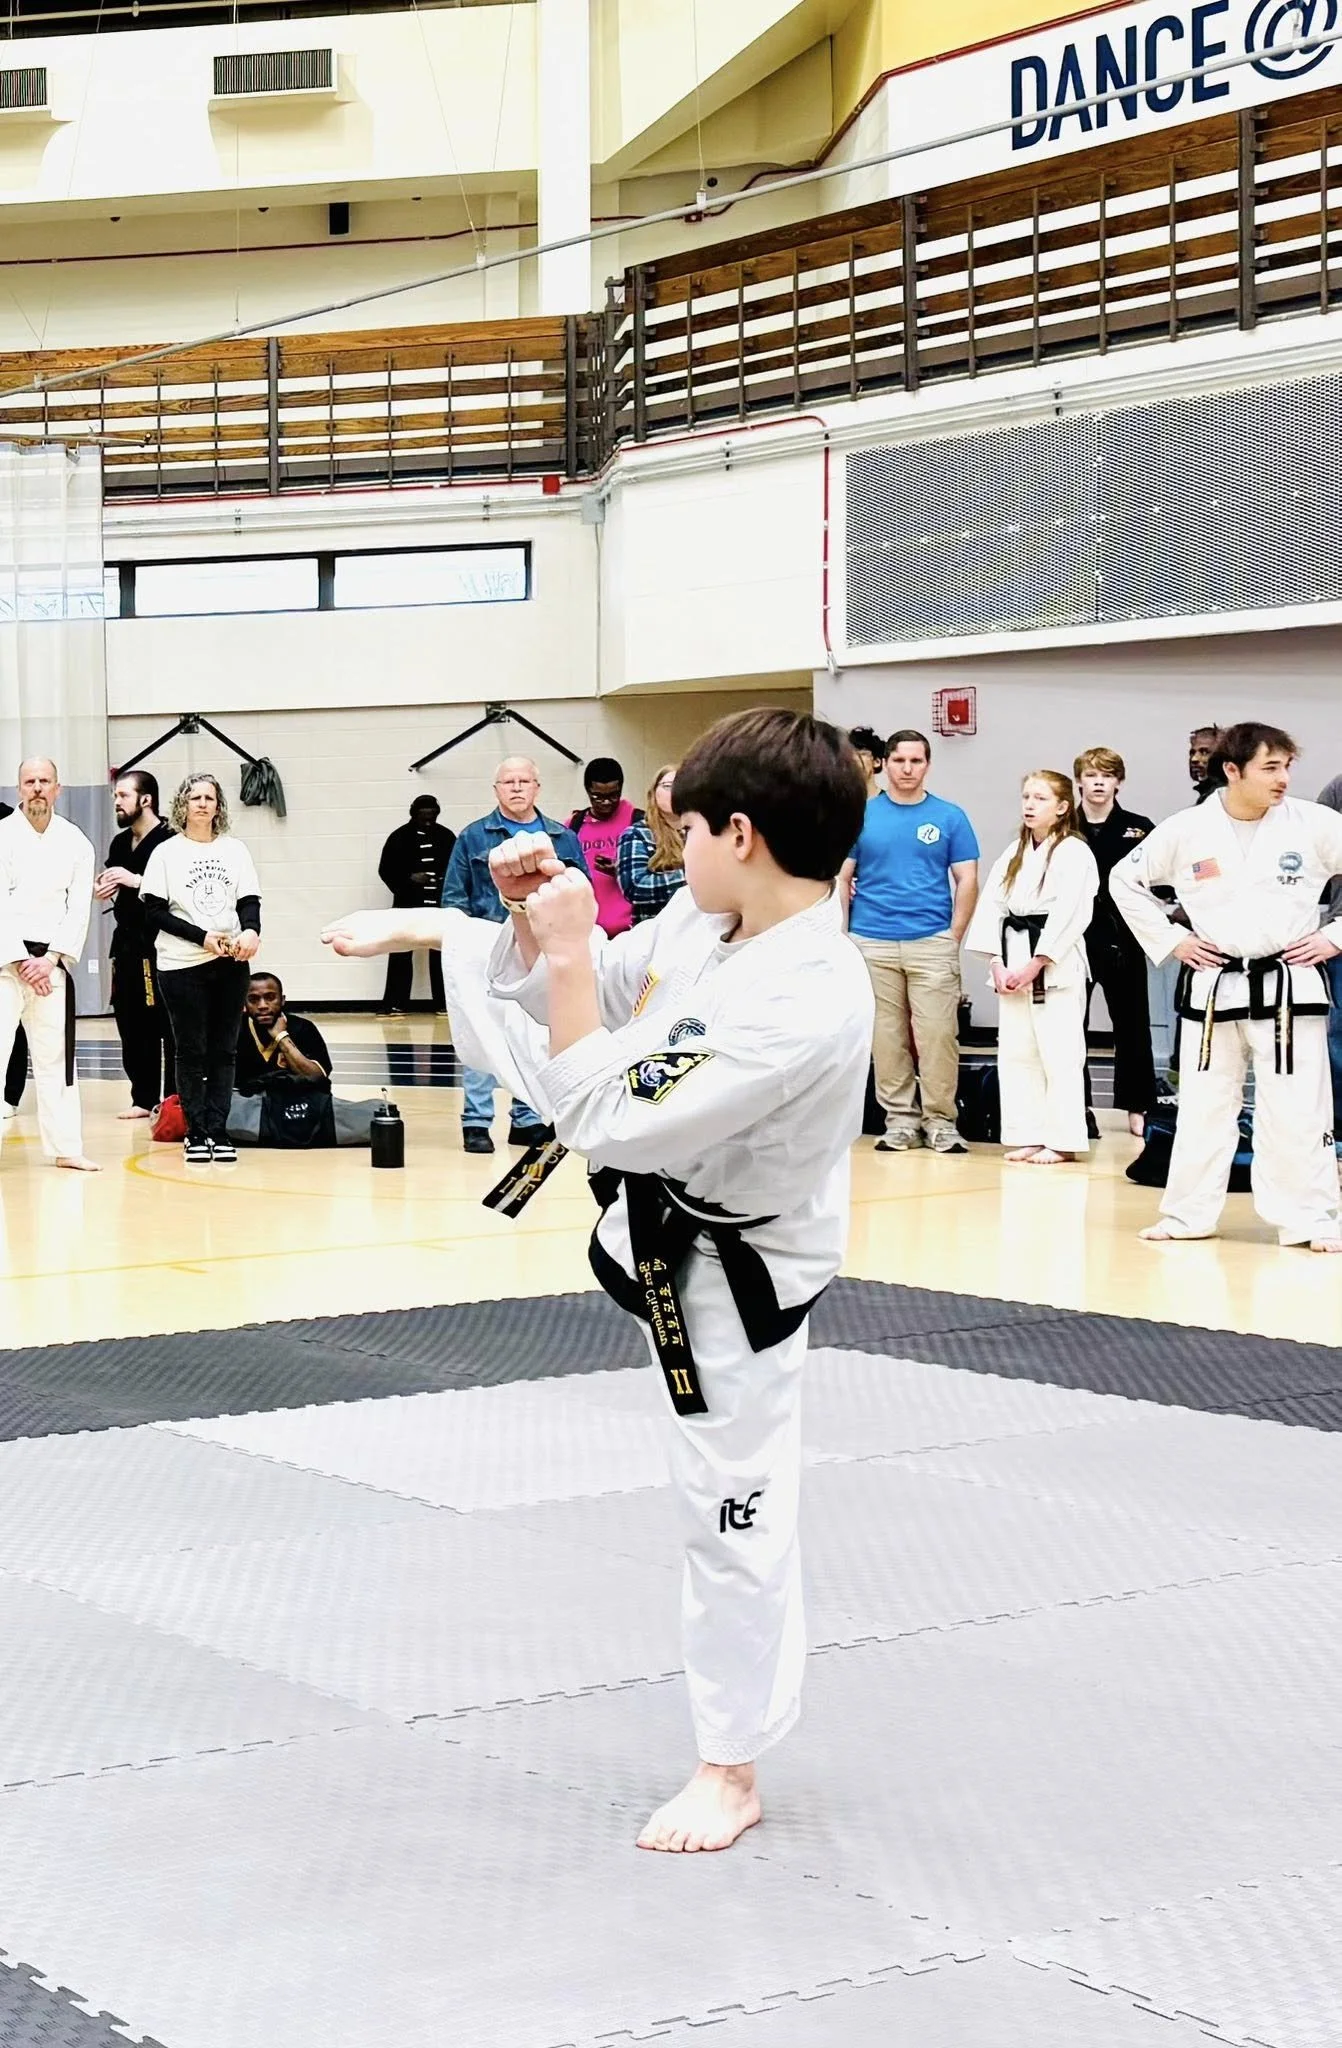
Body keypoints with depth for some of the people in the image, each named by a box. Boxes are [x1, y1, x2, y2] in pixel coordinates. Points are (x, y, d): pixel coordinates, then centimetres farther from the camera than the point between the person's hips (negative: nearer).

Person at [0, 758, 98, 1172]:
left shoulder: (75, 843, 5)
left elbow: (79, 909, 2)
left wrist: (50, 959, -9)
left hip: (51, 962, 3)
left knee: (55, 1055, 10)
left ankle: (65, 1148, 18)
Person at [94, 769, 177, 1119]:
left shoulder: (168, 842, -10)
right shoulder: (120, 844, 13)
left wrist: (135, 880, -21)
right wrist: (102, 890, 4)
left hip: (158, 943, -8)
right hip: (127, 942, 8)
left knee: (166, 1024, -7)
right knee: (131, 1024, 9)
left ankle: (173, 1100, -3)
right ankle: (144, 1098, 16)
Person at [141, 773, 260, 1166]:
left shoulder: (235, 849, 9)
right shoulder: (167, 852, 1)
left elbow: (249, 901, 5)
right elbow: (154, 912, -3)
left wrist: (250, 931, -17)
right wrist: (202, 937, -13)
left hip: (231, 963, 3)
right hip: (182, 965, -2)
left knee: (224, 1050, 3)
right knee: (192, 1051, 1)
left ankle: (218, 1131, 7)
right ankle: (195, 1133, 8)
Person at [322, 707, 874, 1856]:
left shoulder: (811, 1006, -39)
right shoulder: (707, 919, -15)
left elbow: (608, 1121, -36)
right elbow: (581, 1002, 3)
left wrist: (566, 952, -33)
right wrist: (530, 918, -14)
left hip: (729, 1278, -8)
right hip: (657, 1202, 8)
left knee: (734, 1516, 6)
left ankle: (731, 1772, 23)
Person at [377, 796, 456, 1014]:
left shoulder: (446, 837, 6)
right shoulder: (400, 838, 0)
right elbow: (385, 870, 1)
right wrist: (409, 879, -14)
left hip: (440, 904, 2)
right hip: (408, 905, -2)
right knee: (401, 953, -4)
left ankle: (444, 1002, 10)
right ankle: (395, 1004, -3)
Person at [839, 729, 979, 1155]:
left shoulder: (949, 817, 4)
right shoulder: (861, 816, 6)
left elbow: (967, 881, 5)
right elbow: (840, 878, 7)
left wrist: (954, 936, -3)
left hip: (932, 943, -1)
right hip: (872, 943, 1)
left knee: (937, 1034, -5)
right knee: (886, 1036, 5)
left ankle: (939, 1120, 3)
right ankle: (899, 1118, 13)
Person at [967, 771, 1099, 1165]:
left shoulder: (1074, 852, -7)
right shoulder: (1015, 854, 15)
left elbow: (1069, 915, -14)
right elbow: (991, 906, 10)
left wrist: (1035, 965, -16)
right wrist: (998, 963, -2)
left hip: (1056, 966, -7)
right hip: (1013, 965, 7)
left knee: (1058, 1054, -7)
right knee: (1015, 1052, 8)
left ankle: (1062, 1141, -1)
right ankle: (1027, 1136, 15)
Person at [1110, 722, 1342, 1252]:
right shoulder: (1187, 830, -3)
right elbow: (1125, 880, 8)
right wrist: (1170, 940, 3)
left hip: (1289, 985, -1)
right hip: (1214, 987, 1)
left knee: (1296, 1109, 0)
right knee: (1202, 1107, 9)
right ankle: (1188, 1215, 21)